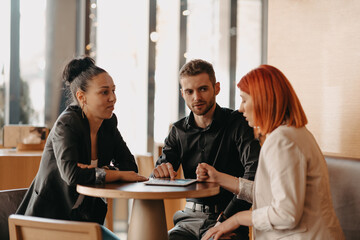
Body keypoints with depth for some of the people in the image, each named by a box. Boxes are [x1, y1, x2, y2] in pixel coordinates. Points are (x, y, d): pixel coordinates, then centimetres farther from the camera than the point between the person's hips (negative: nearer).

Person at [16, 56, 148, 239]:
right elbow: (72, 174, -32)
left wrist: (98, 170, -19)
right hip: (50, 219, -7)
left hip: (85, 219, 7)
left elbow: (130, 166, 1)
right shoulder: (66, 124, -17)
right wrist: (119, 175, -22)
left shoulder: (108, 123, 3)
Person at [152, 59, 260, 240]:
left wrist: (225, 218, -26)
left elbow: (254, 173, -18)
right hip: (190, 219, 4)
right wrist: (161, 171, -17)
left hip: (228, 219, -4)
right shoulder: (178, 131, 11)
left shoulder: (239, 123, -5)